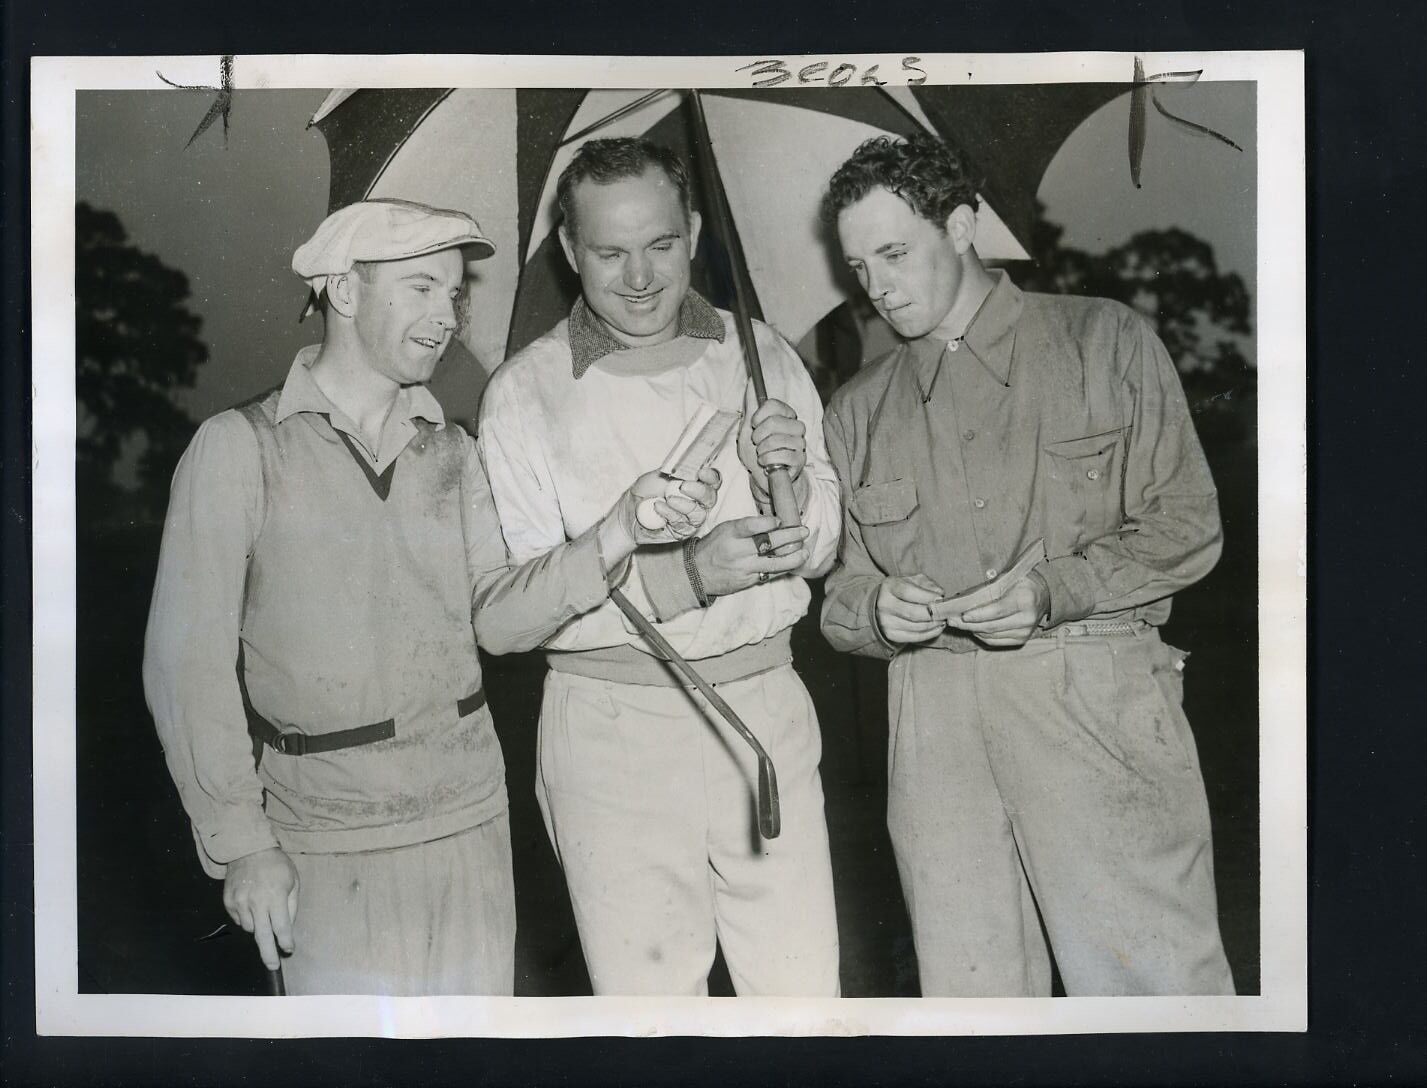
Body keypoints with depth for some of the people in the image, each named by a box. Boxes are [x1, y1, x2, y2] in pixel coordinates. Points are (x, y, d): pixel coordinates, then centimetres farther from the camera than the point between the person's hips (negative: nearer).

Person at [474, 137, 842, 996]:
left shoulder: (761, 355, 6)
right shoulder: (525, 393, -5)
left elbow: (818, 552, 13)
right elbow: (500, 620, -12)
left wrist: (790, 487, -10)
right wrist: (687, 572, -23)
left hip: (765, 708, 3)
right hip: (615, 725, -2)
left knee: (806, 989, 7)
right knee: (647, 993, 7)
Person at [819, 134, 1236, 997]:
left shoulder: (1104, 340, 8)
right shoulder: (860, 408, 17)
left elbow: (1186, 527, 4)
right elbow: (843, 593, 17)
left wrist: (1054, 591, -12)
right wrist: (878, 610, -7)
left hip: (1096, 699, -3)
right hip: (935, 722, 3)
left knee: (1154, 979, -4)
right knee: (968, 984, 6)